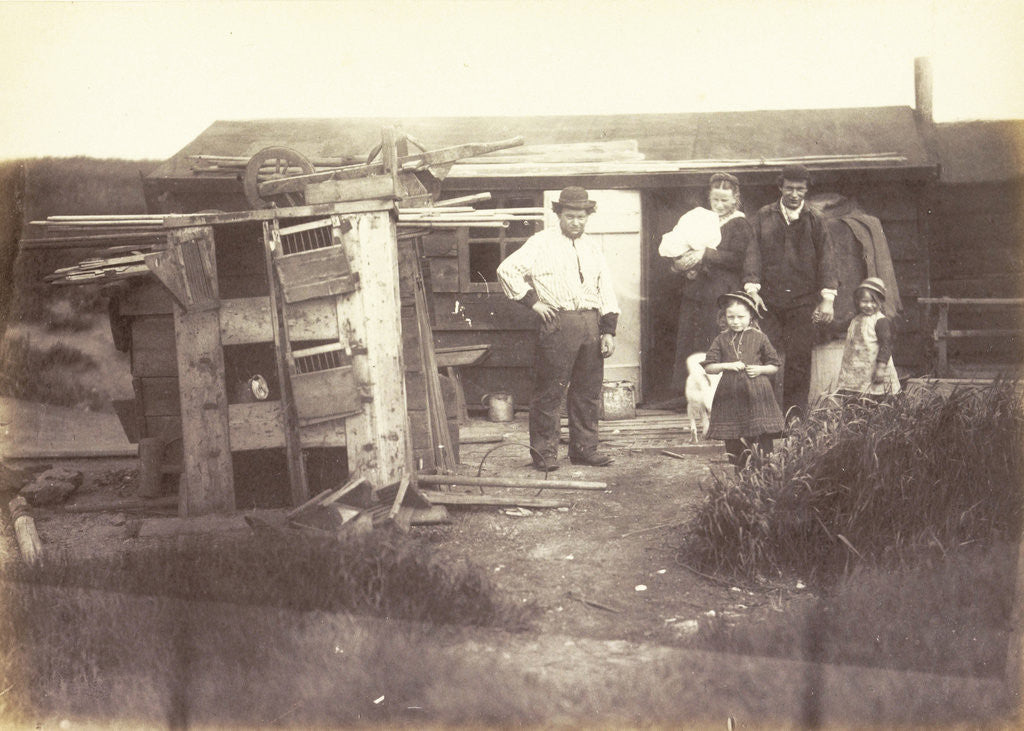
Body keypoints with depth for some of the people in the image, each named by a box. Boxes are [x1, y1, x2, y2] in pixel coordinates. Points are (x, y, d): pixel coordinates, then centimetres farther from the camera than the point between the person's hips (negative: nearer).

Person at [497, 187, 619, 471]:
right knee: (549, 391, -3)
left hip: (591, 323, 6)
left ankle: (584, 448, 20)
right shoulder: (542, 243, 0)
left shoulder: (592, 247, 18)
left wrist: (608, 330, 7)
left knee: (588, 390, 9)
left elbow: (606, 291, 16)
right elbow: (507, 270, -7)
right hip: (558, 323, -5)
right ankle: (544, 452, 5)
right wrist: (532, 301, -7)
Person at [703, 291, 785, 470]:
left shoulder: (759, 338, 5)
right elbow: (708, 367, 5)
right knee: (734, 445, 4)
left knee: (762, 442, -6)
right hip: (730, 396, 2)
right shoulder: (721, 339, 8)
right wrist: (728, 365, -10)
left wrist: (760, 369, -8)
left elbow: (774, 366, 11)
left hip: (756, 395, -1)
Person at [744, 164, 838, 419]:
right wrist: (752, 289, -9)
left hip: (803, 302, 0)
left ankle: (795, 415, 5)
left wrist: (828, 299, -4)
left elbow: (826, 259, 5)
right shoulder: (763, 217, 10)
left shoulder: (815, 221, 11)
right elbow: (753, 254, 4)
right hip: (768, 301, 0)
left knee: (799, 358, -2)